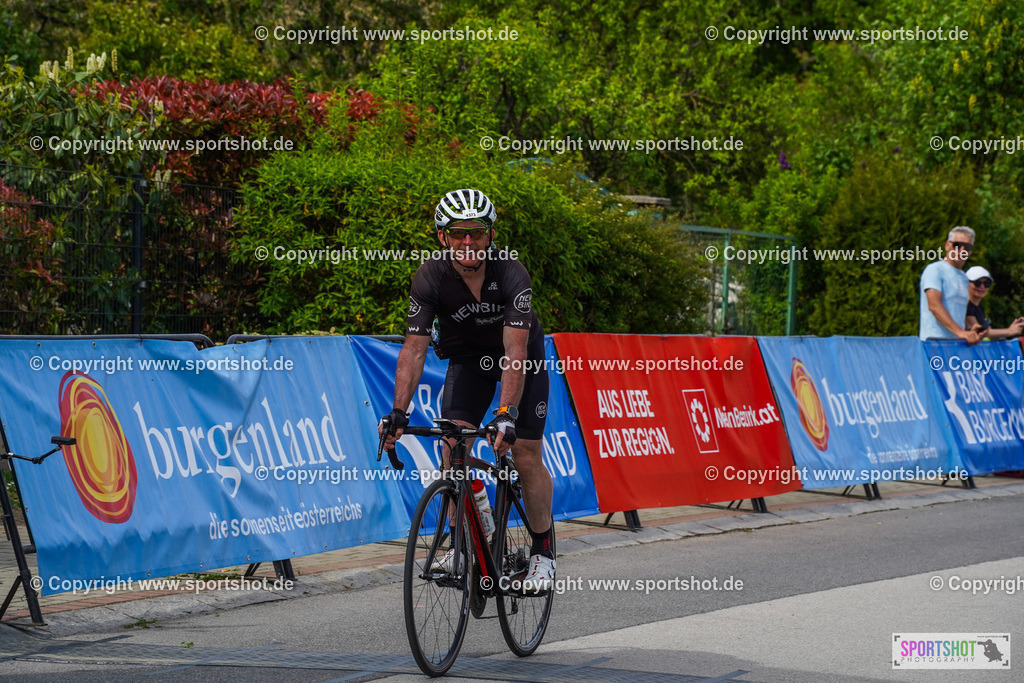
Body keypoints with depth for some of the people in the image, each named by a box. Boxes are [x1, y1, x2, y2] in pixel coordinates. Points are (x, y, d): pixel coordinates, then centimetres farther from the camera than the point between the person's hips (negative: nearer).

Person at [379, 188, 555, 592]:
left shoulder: (511, 274, -32)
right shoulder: (430, 277, -25)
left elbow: (514, 353, -39)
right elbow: (414, 349, -26)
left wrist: (506, 415, -49)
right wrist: (399, 412, -36)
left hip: (523, 356, -2)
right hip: (468, 358, 2)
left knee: (526, 455, -8)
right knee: (453, 445, -15)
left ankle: (543, 548, 10)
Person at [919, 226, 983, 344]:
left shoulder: (964, 278, 24)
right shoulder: (934, 270, -2)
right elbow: (934, 305, -15)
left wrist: (970, 331, 7)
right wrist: (960, 332, -25)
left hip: (958, 343, 7)